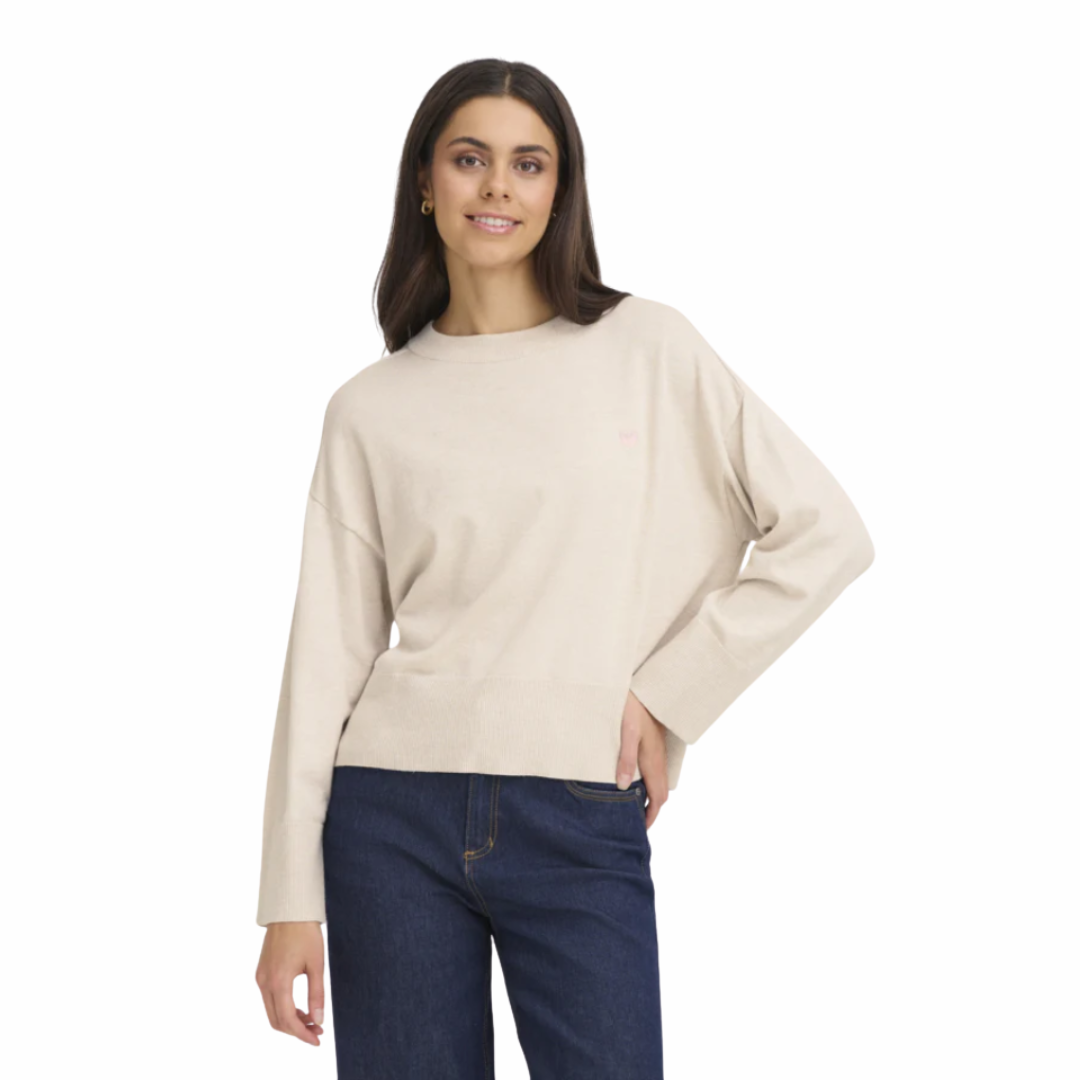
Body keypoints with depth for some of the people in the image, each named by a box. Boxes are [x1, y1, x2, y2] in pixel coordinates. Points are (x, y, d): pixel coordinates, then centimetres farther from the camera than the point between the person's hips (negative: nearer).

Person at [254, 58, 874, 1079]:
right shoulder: (370, 408, 7)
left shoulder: (648, 347, 3)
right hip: (396, 817, 1)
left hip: (582, 823, -1)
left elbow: (826, 534, 1)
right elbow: (327, 654, 5)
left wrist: (669, 697, -3)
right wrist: (291, 900, 2)